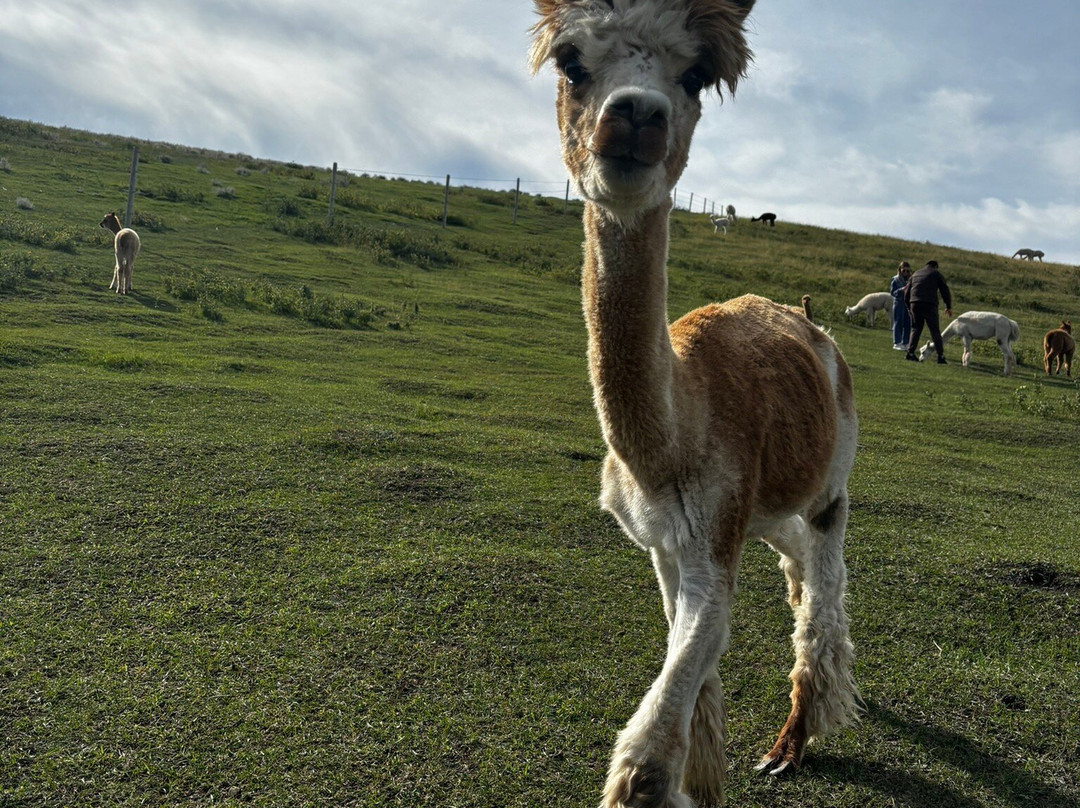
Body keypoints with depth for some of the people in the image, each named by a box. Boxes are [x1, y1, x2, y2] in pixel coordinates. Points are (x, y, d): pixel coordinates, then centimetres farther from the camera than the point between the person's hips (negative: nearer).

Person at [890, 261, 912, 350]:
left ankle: (905, 344, 11)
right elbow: (892, 292, -6)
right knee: (898, 323, -2)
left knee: (907, 324, 4)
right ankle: (896, 343, 4)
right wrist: (901, 290, -20)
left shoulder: (911, 280, 10)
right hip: (898, 303, -4)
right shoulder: (895, 280, -1)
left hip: (908, 304, 4)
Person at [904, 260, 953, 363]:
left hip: (914, 304, 4)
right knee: (935, 330, 0)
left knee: (916, 329, 14)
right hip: (929, 304, -4)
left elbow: (907, 292, 22)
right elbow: (945, 291, 7)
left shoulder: (915, 274, 23)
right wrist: (948, 307, 16)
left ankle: (910, 352, 2)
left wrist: (910, 307, 30)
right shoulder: (937, 273, 11)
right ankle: (940, 355, -3)